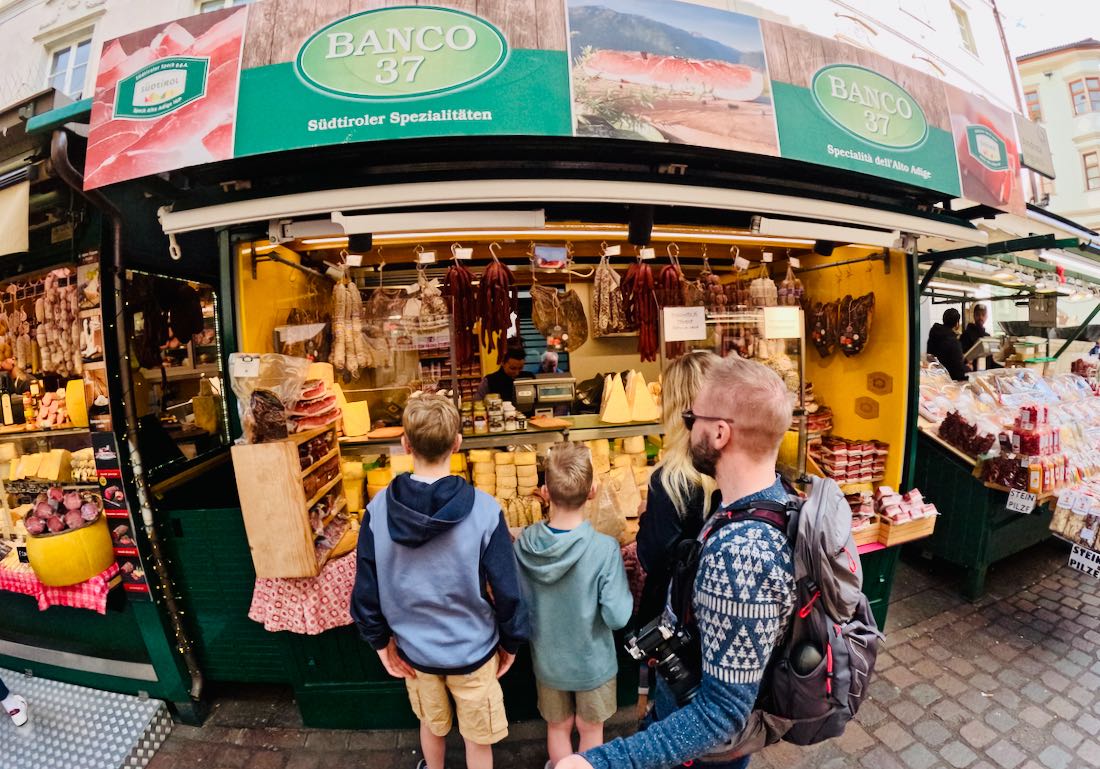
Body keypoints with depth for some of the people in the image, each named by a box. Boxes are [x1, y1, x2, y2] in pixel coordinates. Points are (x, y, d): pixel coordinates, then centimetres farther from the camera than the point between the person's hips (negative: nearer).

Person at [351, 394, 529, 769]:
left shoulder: (378, 510, -19)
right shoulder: (484, 510, -26)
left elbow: (367, 589, -8)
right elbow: (506, 590, -18)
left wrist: (380, 640, 8)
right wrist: (511, 642, 0)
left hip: (414, 650, 3)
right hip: (472, 650, -2)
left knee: (431, 723, 32)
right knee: (478, 738, 24)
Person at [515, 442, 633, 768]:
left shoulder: (524, 543, -21)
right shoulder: (604, 548, -30)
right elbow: (617, 617, -25)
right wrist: (625, 591, -8)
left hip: (546, 659, 2)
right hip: (592, 662, -2)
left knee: (557, 728, 28)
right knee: (591, 730, 26)